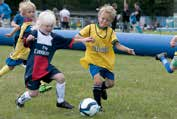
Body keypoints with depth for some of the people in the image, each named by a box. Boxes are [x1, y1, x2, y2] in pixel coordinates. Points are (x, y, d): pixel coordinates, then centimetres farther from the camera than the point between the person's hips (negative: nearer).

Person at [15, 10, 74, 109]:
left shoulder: (54, 37, -1)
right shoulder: (34, 34, -9)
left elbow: (68, 42, -1)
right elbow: (26, 45, -9)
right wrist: (28, 39, -31)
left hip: (46, 67, 3)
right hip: (33, 68, -3)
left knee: (60, 77, -19)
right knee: (33, 93, 2)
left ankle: (60, 102, -1)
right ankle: (20, 100, 36)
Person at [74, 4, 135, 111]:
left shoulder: (110, 32, -1)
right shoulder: (90, 28, -4)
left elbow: (117, 44, -13)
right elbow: (76, 37, -3)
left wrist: (128, 50, -32)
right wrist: (84, 39, -24)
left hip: (106, 61, 3)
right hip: (93, 60, -3)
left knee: (110, 83, 7)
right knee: (98, 79, -23)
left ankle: (102, 88, 45)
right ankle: (98, 104, -6)